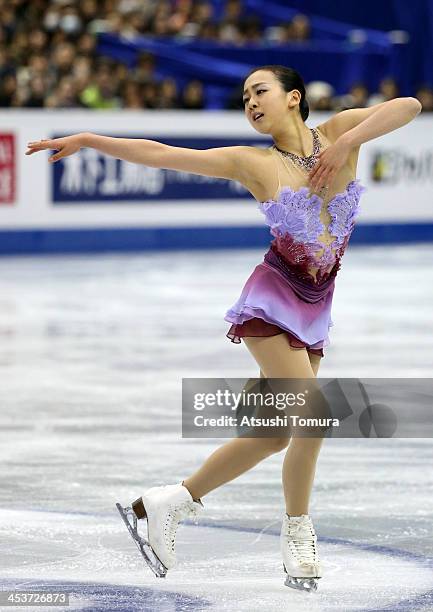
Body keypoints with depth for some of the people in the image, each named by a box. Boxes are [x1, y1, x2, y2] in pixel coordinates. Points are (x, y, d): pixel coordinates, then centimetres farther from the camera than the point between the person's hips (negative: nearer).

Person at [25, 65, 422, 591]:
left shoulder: (338, 132, 4)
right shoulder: (252, 163, -3)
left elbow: (409, 106, -7)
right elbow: (159, 154, -4)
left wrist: (349, 142, -18)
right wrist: (85, 140, -7)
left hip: (315, 309, 4)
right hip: (272, 300, -4)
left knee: (273, 435, 6)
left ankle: (164, 505, 21)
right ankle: (298, 532, 5)